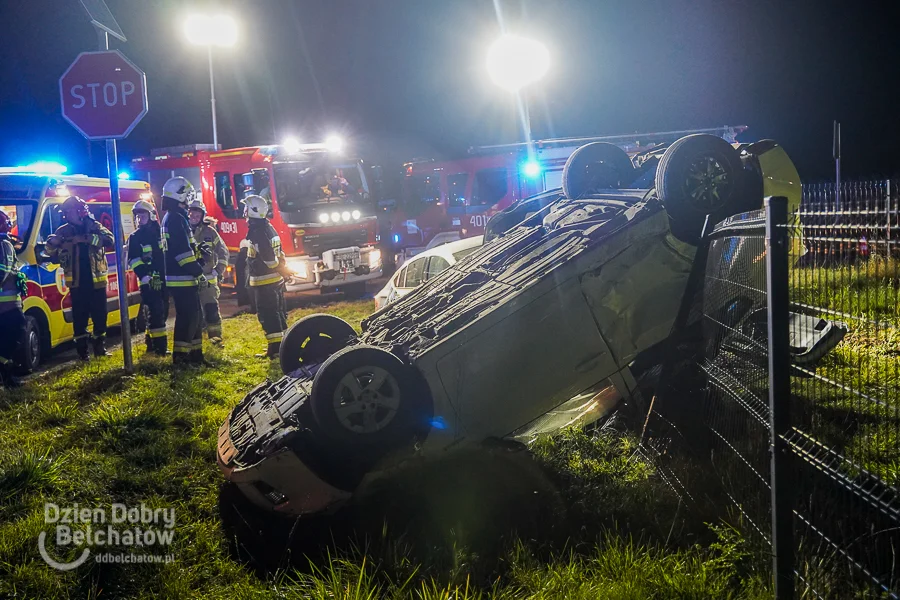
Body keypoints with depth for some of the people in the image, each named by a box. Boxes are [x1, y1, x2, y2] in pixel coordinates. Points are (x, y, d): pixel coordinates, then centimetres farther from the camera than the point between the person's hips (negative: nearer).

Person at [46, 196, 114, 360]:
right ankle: (82, 351, 7)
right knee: (80, 317, 2)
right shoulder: (63, 231, 6)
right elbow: (54, 256, 8)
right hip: (77, 282, 1)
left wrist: (86, 238, -26)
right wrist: (51, 245, -15)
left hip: (96, 280, 0)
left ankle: (100, 347, 18)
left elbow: (109, 240, -16)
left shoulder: (94, 227, 2)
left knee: (100, 315, 6)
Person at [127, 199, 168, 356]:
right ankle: (159, 346, -14)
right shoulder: (135, 238, -1)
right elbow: (134, 261, -10)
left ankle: (151, 342, 21)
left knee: (162, 312, 9)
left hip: (163, 280, 5)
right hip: (148, 282, -5)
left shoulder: (160, 233, 12)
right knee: (155, 313, -13)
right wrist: (146, 278, -22)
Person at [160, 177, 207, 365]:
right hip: (182, 279, -10)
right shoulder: (177, 218, -16)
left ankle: (195, 352, 18)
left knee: (193, 315, 13)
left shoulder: (170, 218, 18)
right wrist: (199, 273, -18)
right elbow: (183, 252, -22)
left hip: (181, 278, 10)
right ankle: (180, 355, -4)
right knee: (188, 316, -7)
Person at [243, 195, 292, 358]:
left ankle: (274, 348, -9)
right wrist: (283, 269, 15)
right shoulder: (268, 227, 14)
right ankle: (282, 343, 22)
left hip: (264, 280, -10)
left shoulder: (256, 231, -17)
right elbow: (278, 252, 16)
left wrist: (281, 270, -16)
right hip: (276, 279, 10)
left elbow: (268, 256, -25)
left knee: (267, 314, -7)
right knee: (277, 312, 15)